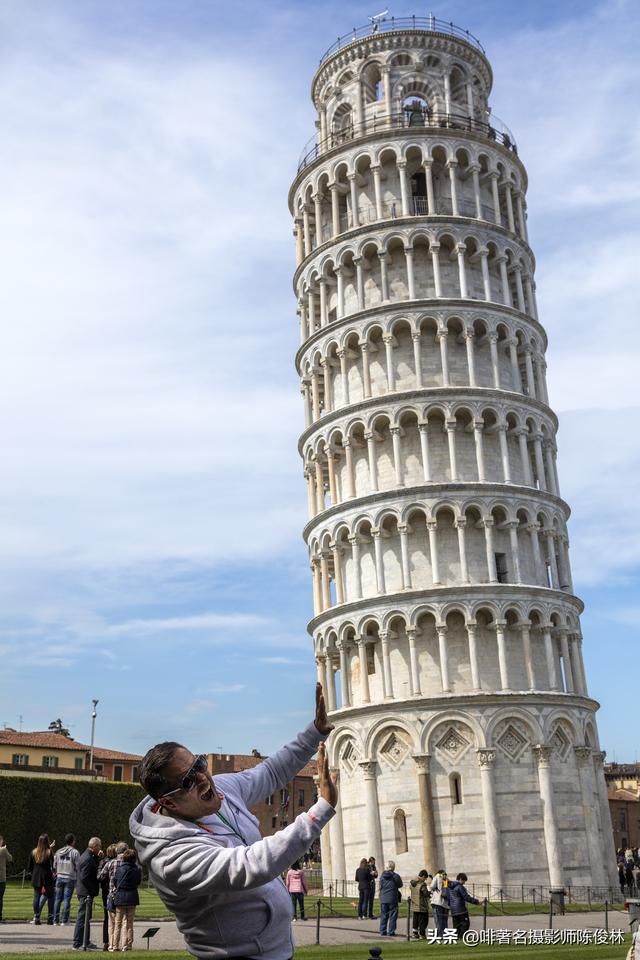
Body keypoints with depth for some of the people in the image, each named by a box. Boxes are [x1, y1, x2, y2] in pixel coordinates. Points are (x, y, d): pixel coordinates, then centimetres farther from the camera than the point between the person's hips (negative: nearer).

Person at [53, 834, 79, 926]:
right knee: (67, 899, -1)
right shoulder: (74, 852, -7)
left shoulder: (58, 852, 8)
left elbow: (54, 865, 11)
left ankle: (56, 920, 11)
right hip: (70, 878, -4)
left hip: (60, 877, 4)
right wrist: (77, 877, 4)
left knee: (58, 899, 10)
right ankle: (64, 921, 0)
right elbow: (77, 866, -8)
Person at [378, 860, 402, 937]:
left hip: (383, 899, 4)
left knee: (383, 916, 12)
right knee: (392, 916, 4)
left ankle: (383, 931, 13)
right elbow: (400, 885, 3)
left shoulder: (382, 876, 0)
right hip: (392, 899, -4)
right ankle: (391, 932, 3)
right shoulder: (396, 876, -11)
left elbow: (381, 885, 10)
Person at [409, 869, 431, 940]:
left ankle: (415, 933, 19)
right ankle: (422, 935, 4)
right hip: (422, 907, -7)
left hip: (414, 906, 7)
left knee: (415, 920, 17)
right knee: (423, 920, 3)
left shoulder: (411, 882, 3)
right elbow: (426, 894, -16)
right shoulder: (422, 884, -20)